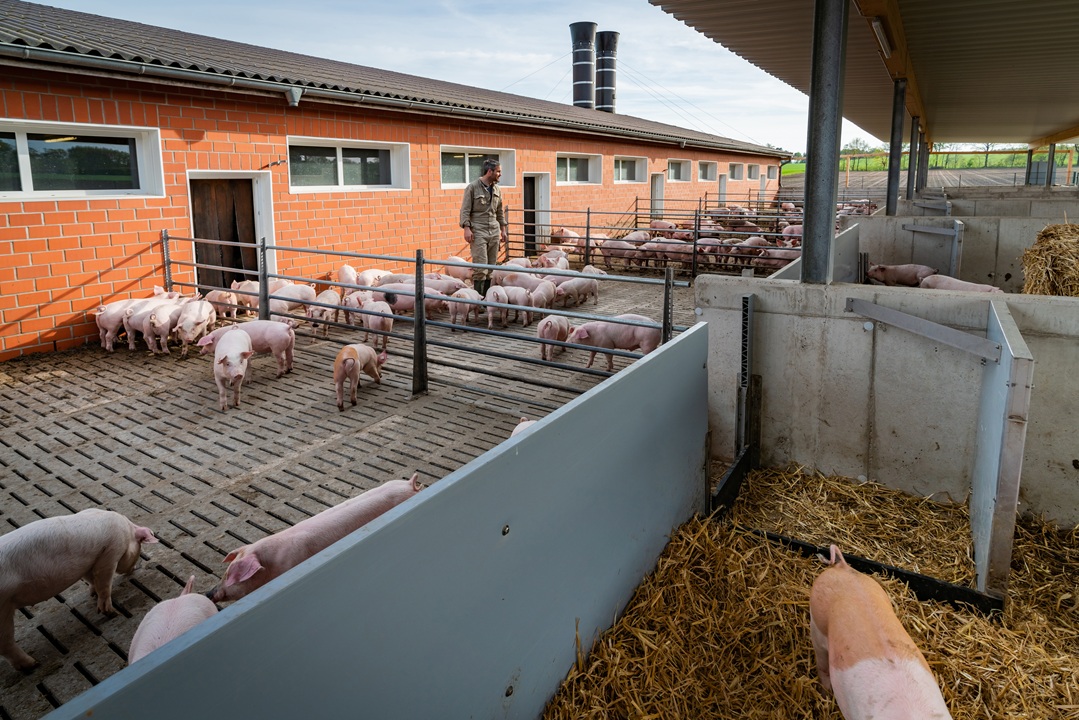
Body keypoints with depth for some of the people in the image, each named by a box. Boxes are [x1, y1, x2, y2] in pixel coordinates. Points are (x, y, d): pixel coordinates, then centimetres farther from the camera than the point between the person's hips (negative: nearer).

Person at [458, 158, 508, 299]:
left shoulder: (497, 190, 13)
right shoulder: (473, 187, -4)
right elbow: (465, 210, -7)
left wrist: (503, 229, 19)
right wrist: (466, 228, -16)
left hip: (494, 231, 6)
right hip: (478, 231, -6)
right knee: (481, 266, -11)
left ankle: (487, 296, 11)